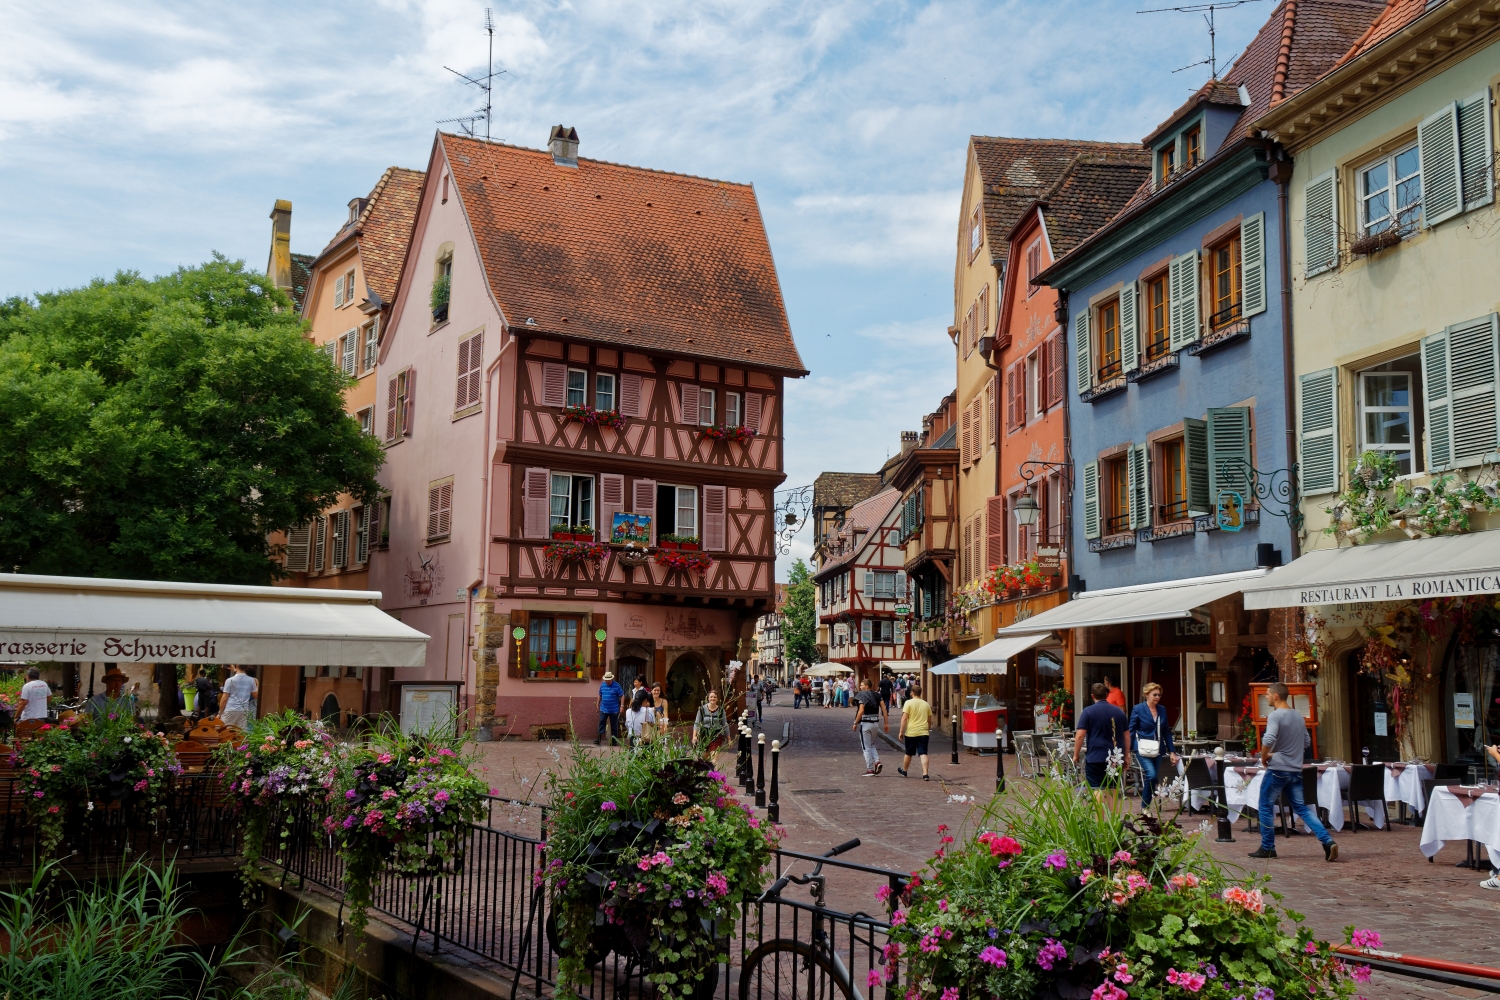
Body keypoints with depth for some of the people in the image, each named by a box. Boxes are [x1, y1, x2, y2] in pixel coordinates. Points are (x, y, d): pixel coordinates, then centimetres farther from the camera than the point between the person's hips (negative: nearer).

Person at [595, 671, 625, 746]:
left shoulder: (616, 686, -8)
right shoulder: (602, 685, 4)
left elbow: (622, 696, -6)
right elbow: (600, 695, 15)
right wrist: (597, 704, 16)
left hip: (614, 710, -3)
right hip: (603, 709, 3)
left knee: (614, 726, 7)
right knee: (601, 724, -3)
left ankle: (614, 742, 15)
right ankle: (598, 740, -3)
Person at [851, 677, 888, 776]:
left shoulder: (861, 695, -10)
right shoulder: (877, 695, 9)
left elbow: (861, 711, -19)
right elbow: (883, 708, 3)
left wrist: (855, 723, -12)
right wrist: (886, 723, 6)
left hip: (865, 723, -6)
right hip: (875, 723, 6)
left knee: (866, 747, 2)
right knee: (871, 745, 23)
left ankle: (870, 770, 3)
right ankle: (877, 762, 2)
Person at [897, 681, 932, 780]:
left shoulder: (908, 703, -5)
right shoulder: (926, 704, 8)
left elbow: (904, 718, -11)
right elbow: (930, 720, 16)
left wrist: (901, 731, -7)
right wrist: (928, 729, 32)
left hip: (911, 732, -2)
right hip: (923, 732, 2)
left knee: (909, 753, 14)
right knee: (923, 754, -4)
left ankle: (904, 771, 33)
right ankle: (925, 774, -15)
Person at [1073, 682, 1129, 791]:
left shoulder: (1088, 712, -5)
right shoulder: (1119, 711, 9)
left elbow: (1080, 735, -10)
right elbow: (1126, 736, 12)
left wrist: (1076, 755, -1)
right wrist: (1126, 756, 19)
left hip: (1095, 758, -4)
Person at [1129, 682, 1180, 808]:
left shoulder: (1162, 710, 10)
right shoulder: (1138, 709, -4)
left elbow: (1167, 732, 15)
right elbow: (1131, 732, -3)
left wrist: (1172, 752, 10)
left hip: (1158, 750, 5)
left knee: (1153, 778, 4)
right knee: (1151, 775, -21)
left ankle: (1146, 807, 15)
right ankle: (1144, 807, -8)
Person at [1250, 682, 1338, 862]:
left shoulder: (1275, 716, -14)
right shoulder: (1298, 716, 11)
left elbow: (1268, 740, -28)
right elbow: (1307, 742, 18)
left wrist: (1264, 757, -11)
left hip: (1277, 769, -7)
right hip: (1296, 771, 7)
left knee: (1266, 807, 7)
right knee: (1303, 808, 9)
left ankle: (1267, 848, 11)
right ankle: (1328, 841, -5)